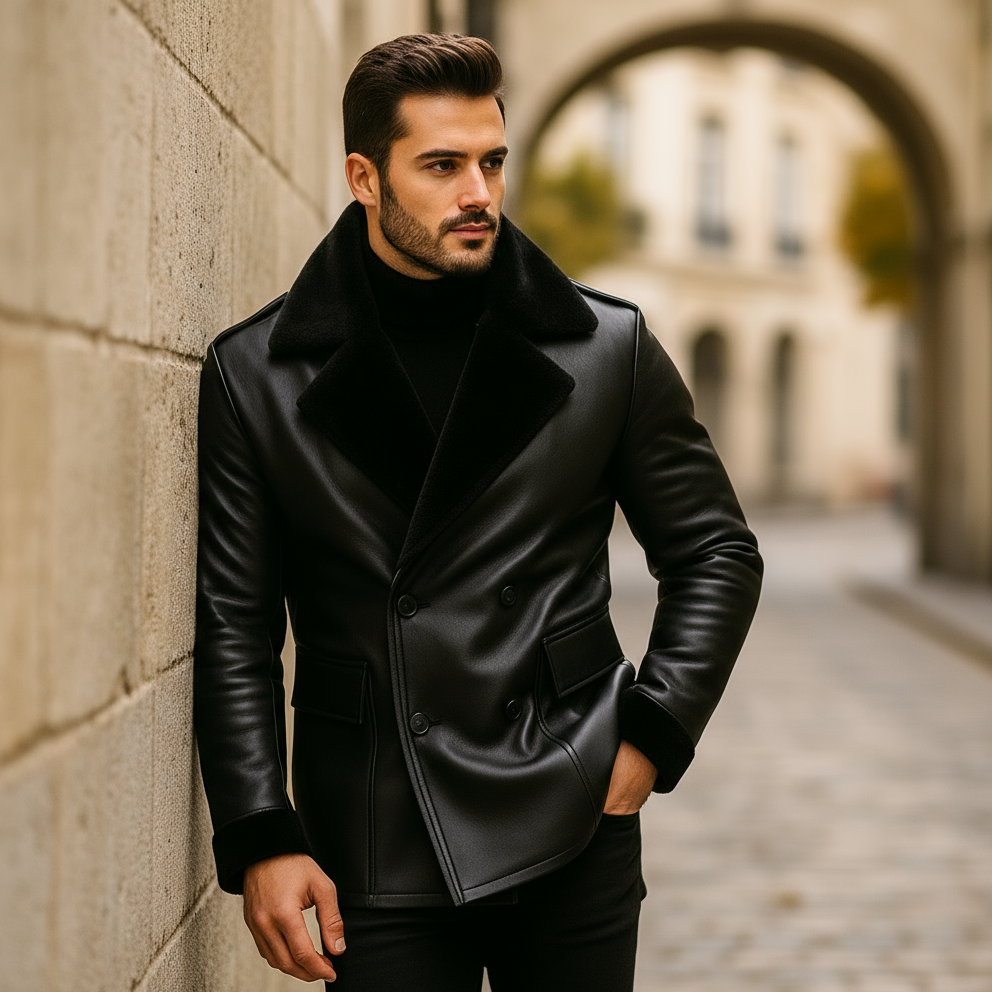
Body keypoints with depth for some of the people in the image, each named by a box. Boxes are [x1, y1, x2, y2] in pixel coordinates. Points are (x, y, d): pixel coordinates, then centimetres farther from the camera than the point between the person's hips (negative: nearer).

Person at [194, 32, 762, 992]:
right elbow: (233, 625, 2)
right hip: (373, 851, 0)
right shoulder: (255, 373, 2)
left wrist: (653, 735, 0)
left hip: (571, 826, 1)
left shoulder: (609, 346, 3)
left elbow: (717, 552, 11)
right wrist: (259, 840, -5)